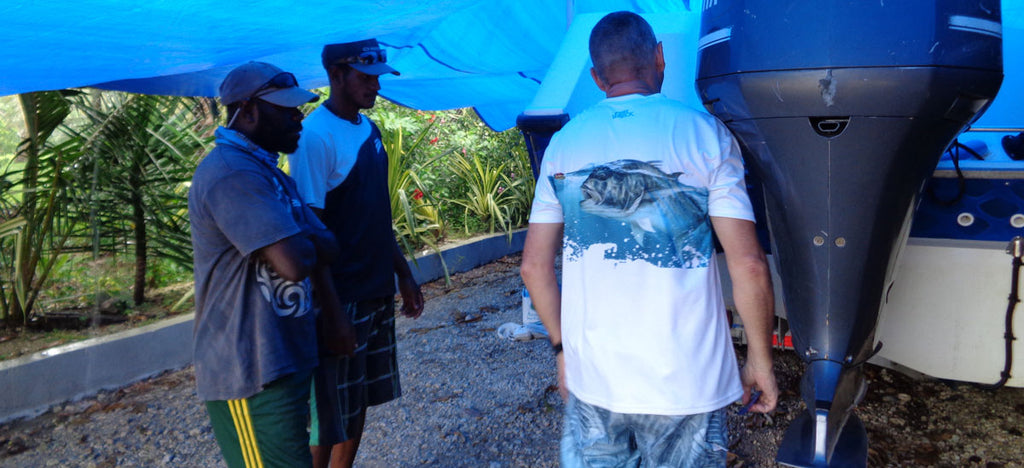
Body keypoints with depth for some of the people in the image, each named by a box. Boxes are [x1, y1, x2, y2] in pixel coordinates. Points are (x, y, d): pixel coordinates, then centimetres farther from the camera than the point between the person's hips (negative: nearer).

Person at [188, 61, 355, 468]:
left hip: (285, 361, 10)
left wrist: (335, 319, -4)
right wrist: (305, 246, -5)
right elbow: (295, 263, -29)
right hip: (251, 376, -10)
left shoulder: (265, 170, 15)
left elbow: (326, 247, 12)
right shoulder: (231, 173, -19)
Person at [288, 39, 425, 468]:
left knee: (361, 401, 18)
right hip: (341, 299, -8)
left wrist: (403, 272, 16)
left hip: (377, 292, 8)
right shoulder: (316, 136, -16)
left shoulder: (368, 129, 9)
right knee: (332, 415, 5)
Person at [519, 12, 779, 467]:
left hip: (590, 378, 3)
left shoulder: (563, 143, 2)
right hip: (685, 382, -2)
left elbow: (534, 265, 4)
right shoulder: (704, 134, -6)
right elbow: (748, 265, -10)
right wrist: (760, 360, 3)